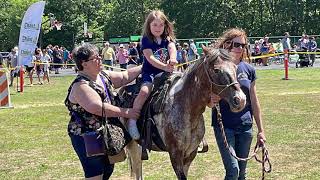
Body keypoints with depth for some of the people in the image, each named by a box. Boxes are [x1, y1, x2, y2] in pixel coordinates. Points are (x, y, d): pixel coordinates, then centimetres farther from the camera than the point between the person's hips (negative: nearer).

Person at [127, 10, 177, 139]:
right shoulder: (146, 40, -3)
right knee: (144, 91, -30)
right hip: (150, 72, -4)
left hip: (167, 72, 4)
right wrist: (165, 67, -31)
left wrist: (172, 59, -38)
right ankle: (132, 121, -22)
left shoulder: (168, 39, 8)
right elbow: (150, 58, -16)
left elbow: (172, 49, -14)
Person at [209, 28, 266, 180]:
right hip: (223, 126, -4)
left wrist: (261, 130, 8)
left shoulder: (248, 70, 4)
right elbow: (209, 102, -1)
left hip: (245, 127, 4)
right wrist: (212, 101, -25)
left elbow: (254, 101, 9)